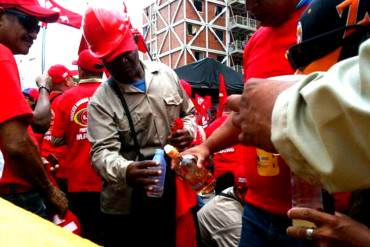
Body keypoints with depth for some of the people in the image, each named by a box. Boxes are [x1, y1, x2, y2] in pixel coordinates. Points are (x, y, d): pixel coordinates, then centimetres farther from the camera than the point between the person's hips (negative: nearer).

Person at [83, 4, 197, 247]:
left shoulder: (166, 74, 3)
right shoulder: (101, 101, -9)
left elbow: (189, 112, 15)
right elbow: (102, 151, -19)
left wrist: (188, 131, -8)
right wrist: (125, 171, -41)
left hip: (172, 188, 3)